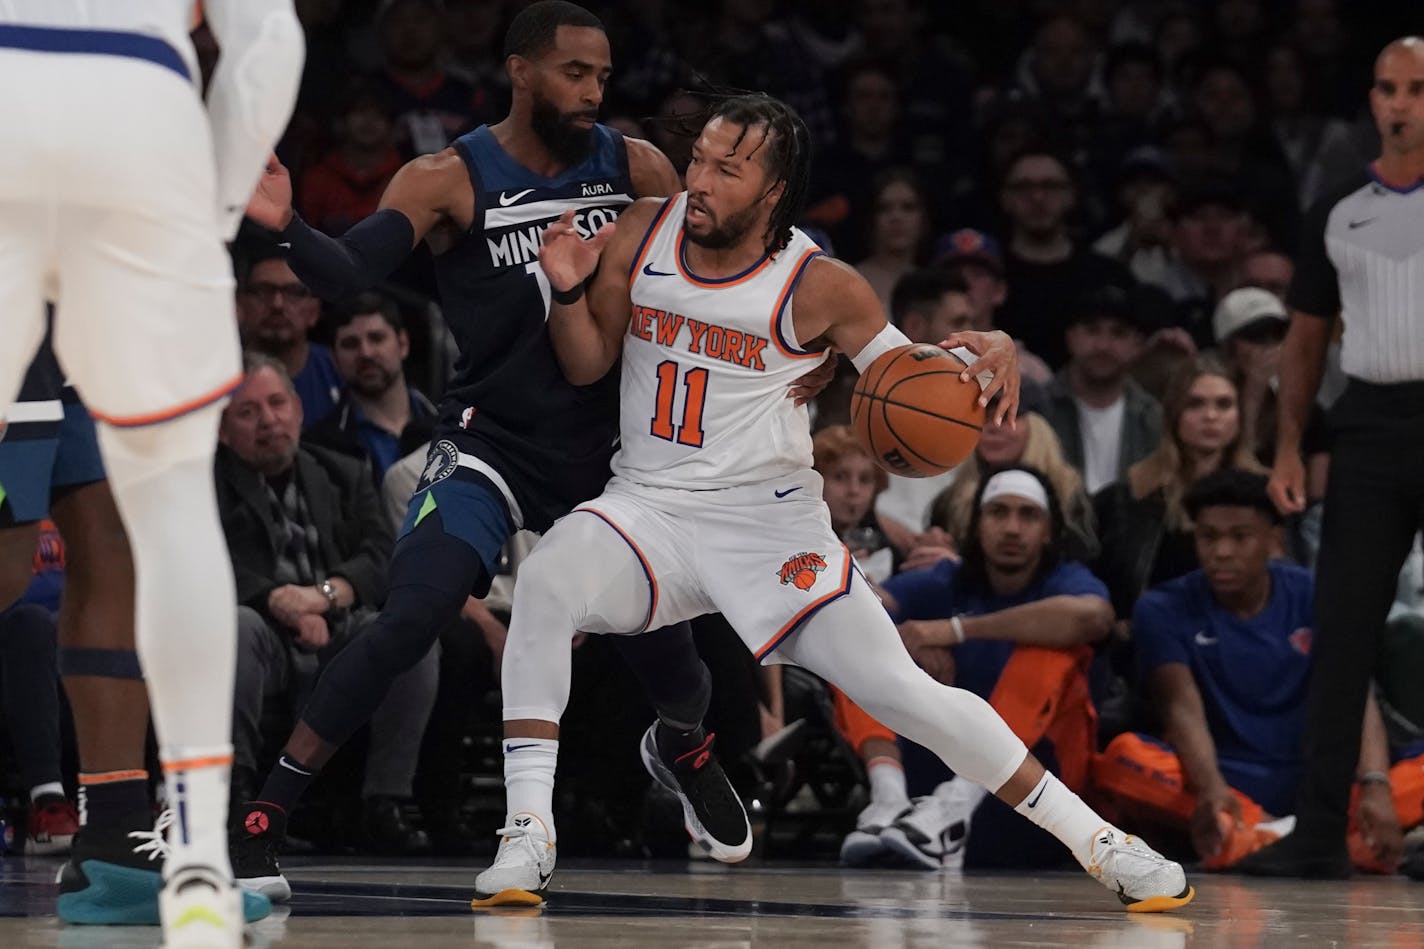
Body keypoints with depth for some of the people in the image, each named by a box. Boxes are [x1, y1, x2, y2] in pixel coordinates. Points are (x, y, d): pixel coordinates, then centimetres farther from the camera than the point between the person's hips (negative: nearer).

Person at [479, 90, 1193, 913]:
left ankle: (1100, 842, 5)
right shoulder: (642, 235, -4)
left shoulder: (817, 287, -12)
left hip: (772, 524, -2)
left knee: (902, 692, -10)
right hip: (648, 506, 2)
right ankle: (526, 835, -26)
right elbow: (587, 365, 7)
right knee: (545, 584, -30)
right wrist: (569, 291, -13)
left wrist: (992, 352, -23)